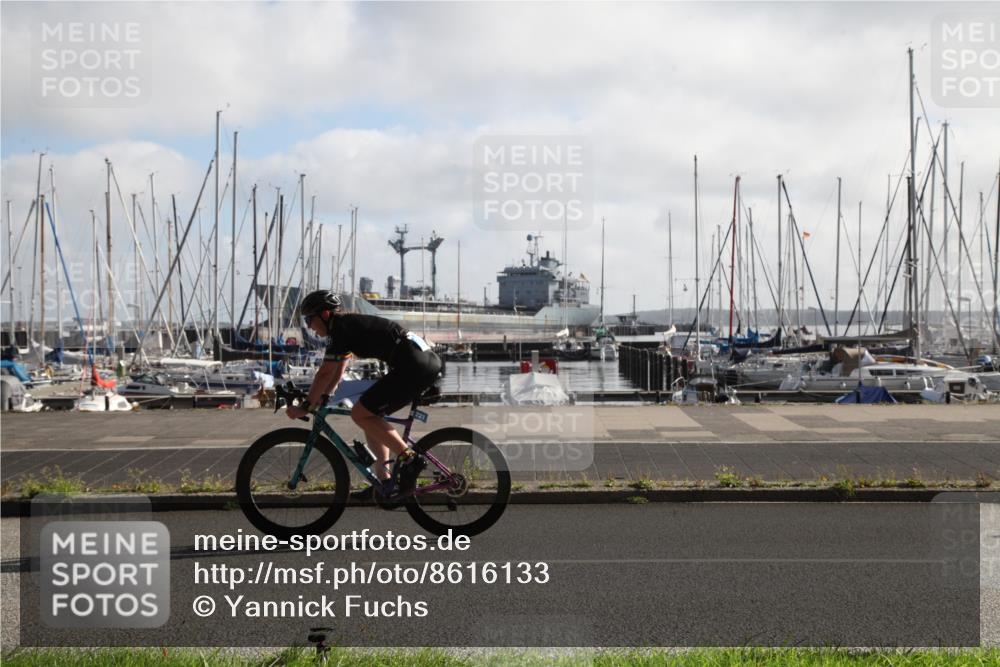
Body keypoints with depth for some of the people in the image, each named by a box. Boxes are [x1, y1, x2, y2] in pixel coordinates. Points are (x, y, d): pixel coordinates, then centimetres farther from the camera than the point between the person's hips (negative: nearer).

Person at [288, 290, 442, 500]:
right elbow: (338, 371, 30)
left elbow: (325, 374, -6)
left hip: (413, 364, -10)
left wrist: (305, 408, 2)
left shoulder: (339, 328, -6)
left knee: (360, 414, -7)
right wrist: (320, 399, 27)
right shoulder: (347, 325, 23)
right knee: (370, 415, 15)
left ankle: (409, 459, -11)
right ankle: (384, 482, 14)